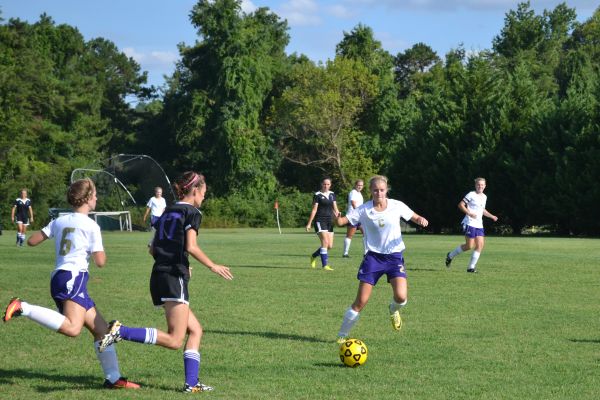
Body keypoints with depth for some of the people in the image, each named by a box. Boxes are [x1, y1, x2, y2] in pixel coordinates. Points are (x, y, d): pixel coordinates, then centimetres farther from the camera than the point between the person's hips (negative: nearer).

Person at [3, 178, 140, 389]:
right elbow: (100, 261, -4)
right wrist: (102, 252, 19)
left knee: (101, 328, 11)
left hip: (59, 277, 9)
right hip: (74, 277, -9)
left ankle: (113, 378, 9)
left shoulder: (60, 221, 18)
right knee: (72, 328, -32)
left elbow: (32, 241, 20)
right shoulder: (91, 226, -1)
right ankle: (22, 308, -31)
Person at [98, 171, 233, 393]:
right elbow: (191, 247, -15)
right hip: (175, 278, -9)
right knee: (175, 340, -11)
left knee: (195, 330, 15)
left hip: (158, 276, 9)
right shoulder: (192, 212, -3)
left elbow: (154, 248, 18)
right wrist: (213, 266, -3)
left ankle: (191, 383, 7)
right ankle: (121, 331, -23)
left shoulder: (167, 212, 19)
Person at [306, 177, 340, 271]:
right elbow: (314, 210, -4)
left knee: (330, 246, 3)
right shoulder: (318, 195, -3)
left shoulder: (332, 194, 13)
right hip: (320, 221, -6)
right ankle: (325, 265, -12)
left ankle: (314, 256, 25)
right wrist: (309, 223, -7)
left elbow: (335, 208, 13)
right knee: (325, 242, -16)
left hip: (330, 221, 6)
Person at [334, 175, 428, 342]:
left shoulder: (397, 206, -4)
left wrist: (421, 220, -16)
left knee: (401, 297, -19)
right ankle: (342, 335, 9)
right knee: (361, 302, -5)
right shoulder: (363, 210, -6)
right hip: (373, 257, -1)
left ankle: (393, 310, 19)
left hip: (394, 256, 1)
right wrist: (337, 218, -36)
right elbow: (342, 221, -12)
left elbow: (415, 217, 7)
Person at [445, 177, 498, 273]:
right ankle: (450, 256, 13)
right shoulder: (471, 195, -6)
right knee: (469, 246, -8)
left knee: (480, 245, -6)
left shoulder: (484, 197, 17)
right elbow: (461, 205, -10)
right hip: (470, 223, -7)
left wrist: (492, 216, 20)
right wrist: (469, 213, -22)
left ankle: (471, 267, 0)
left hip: (479, 225, 7)